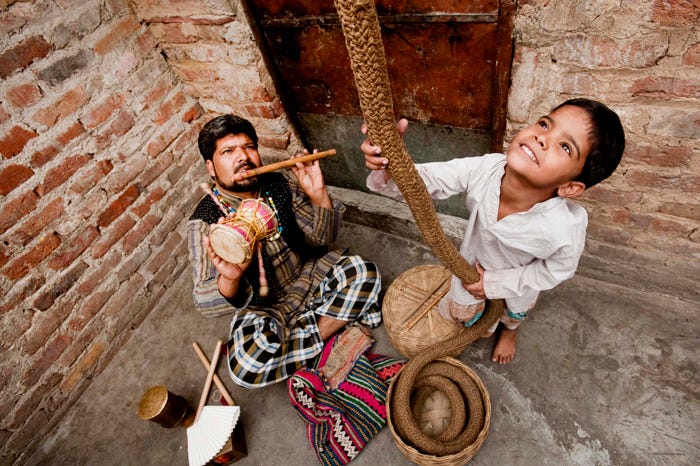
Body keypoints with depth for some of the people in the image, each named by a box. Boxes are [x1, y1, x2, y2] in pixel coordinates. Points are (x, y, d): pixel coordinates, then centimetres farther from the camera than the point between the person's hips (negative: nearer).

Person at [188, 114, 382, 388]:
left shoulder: (281, 184, -8)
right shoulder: (205, 222, -18)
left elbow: (323, 238, -5)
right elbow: (205, 304, -23)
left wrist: (319, 196, -24)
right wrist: (229, 279, -47)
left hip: (307, 274, 3)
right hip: (261, 306, -2)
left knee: (363, 272, -22)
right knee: (248, 363, -30)